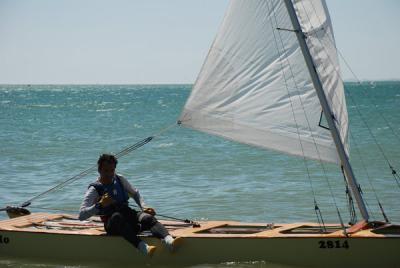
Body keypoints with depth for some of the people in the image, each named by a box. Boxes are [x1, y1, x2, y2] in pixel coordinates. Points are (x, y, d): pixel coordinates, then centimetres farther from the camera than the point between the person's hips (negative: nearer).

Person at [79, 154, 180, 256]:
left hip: (129, 216, 5)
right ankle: (144, 247, -61)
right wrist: (100, 205, -25)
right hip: (112, 225, -4)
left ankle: (169, 241, -58)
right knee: (117, 216, -39)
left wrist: (144, 207, 8)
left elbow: (135, 193, 27)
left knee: (147, 217, -27)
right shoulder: (94, 189, -2)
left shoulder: (119, 180, 13)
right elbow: (81, 215, -11)